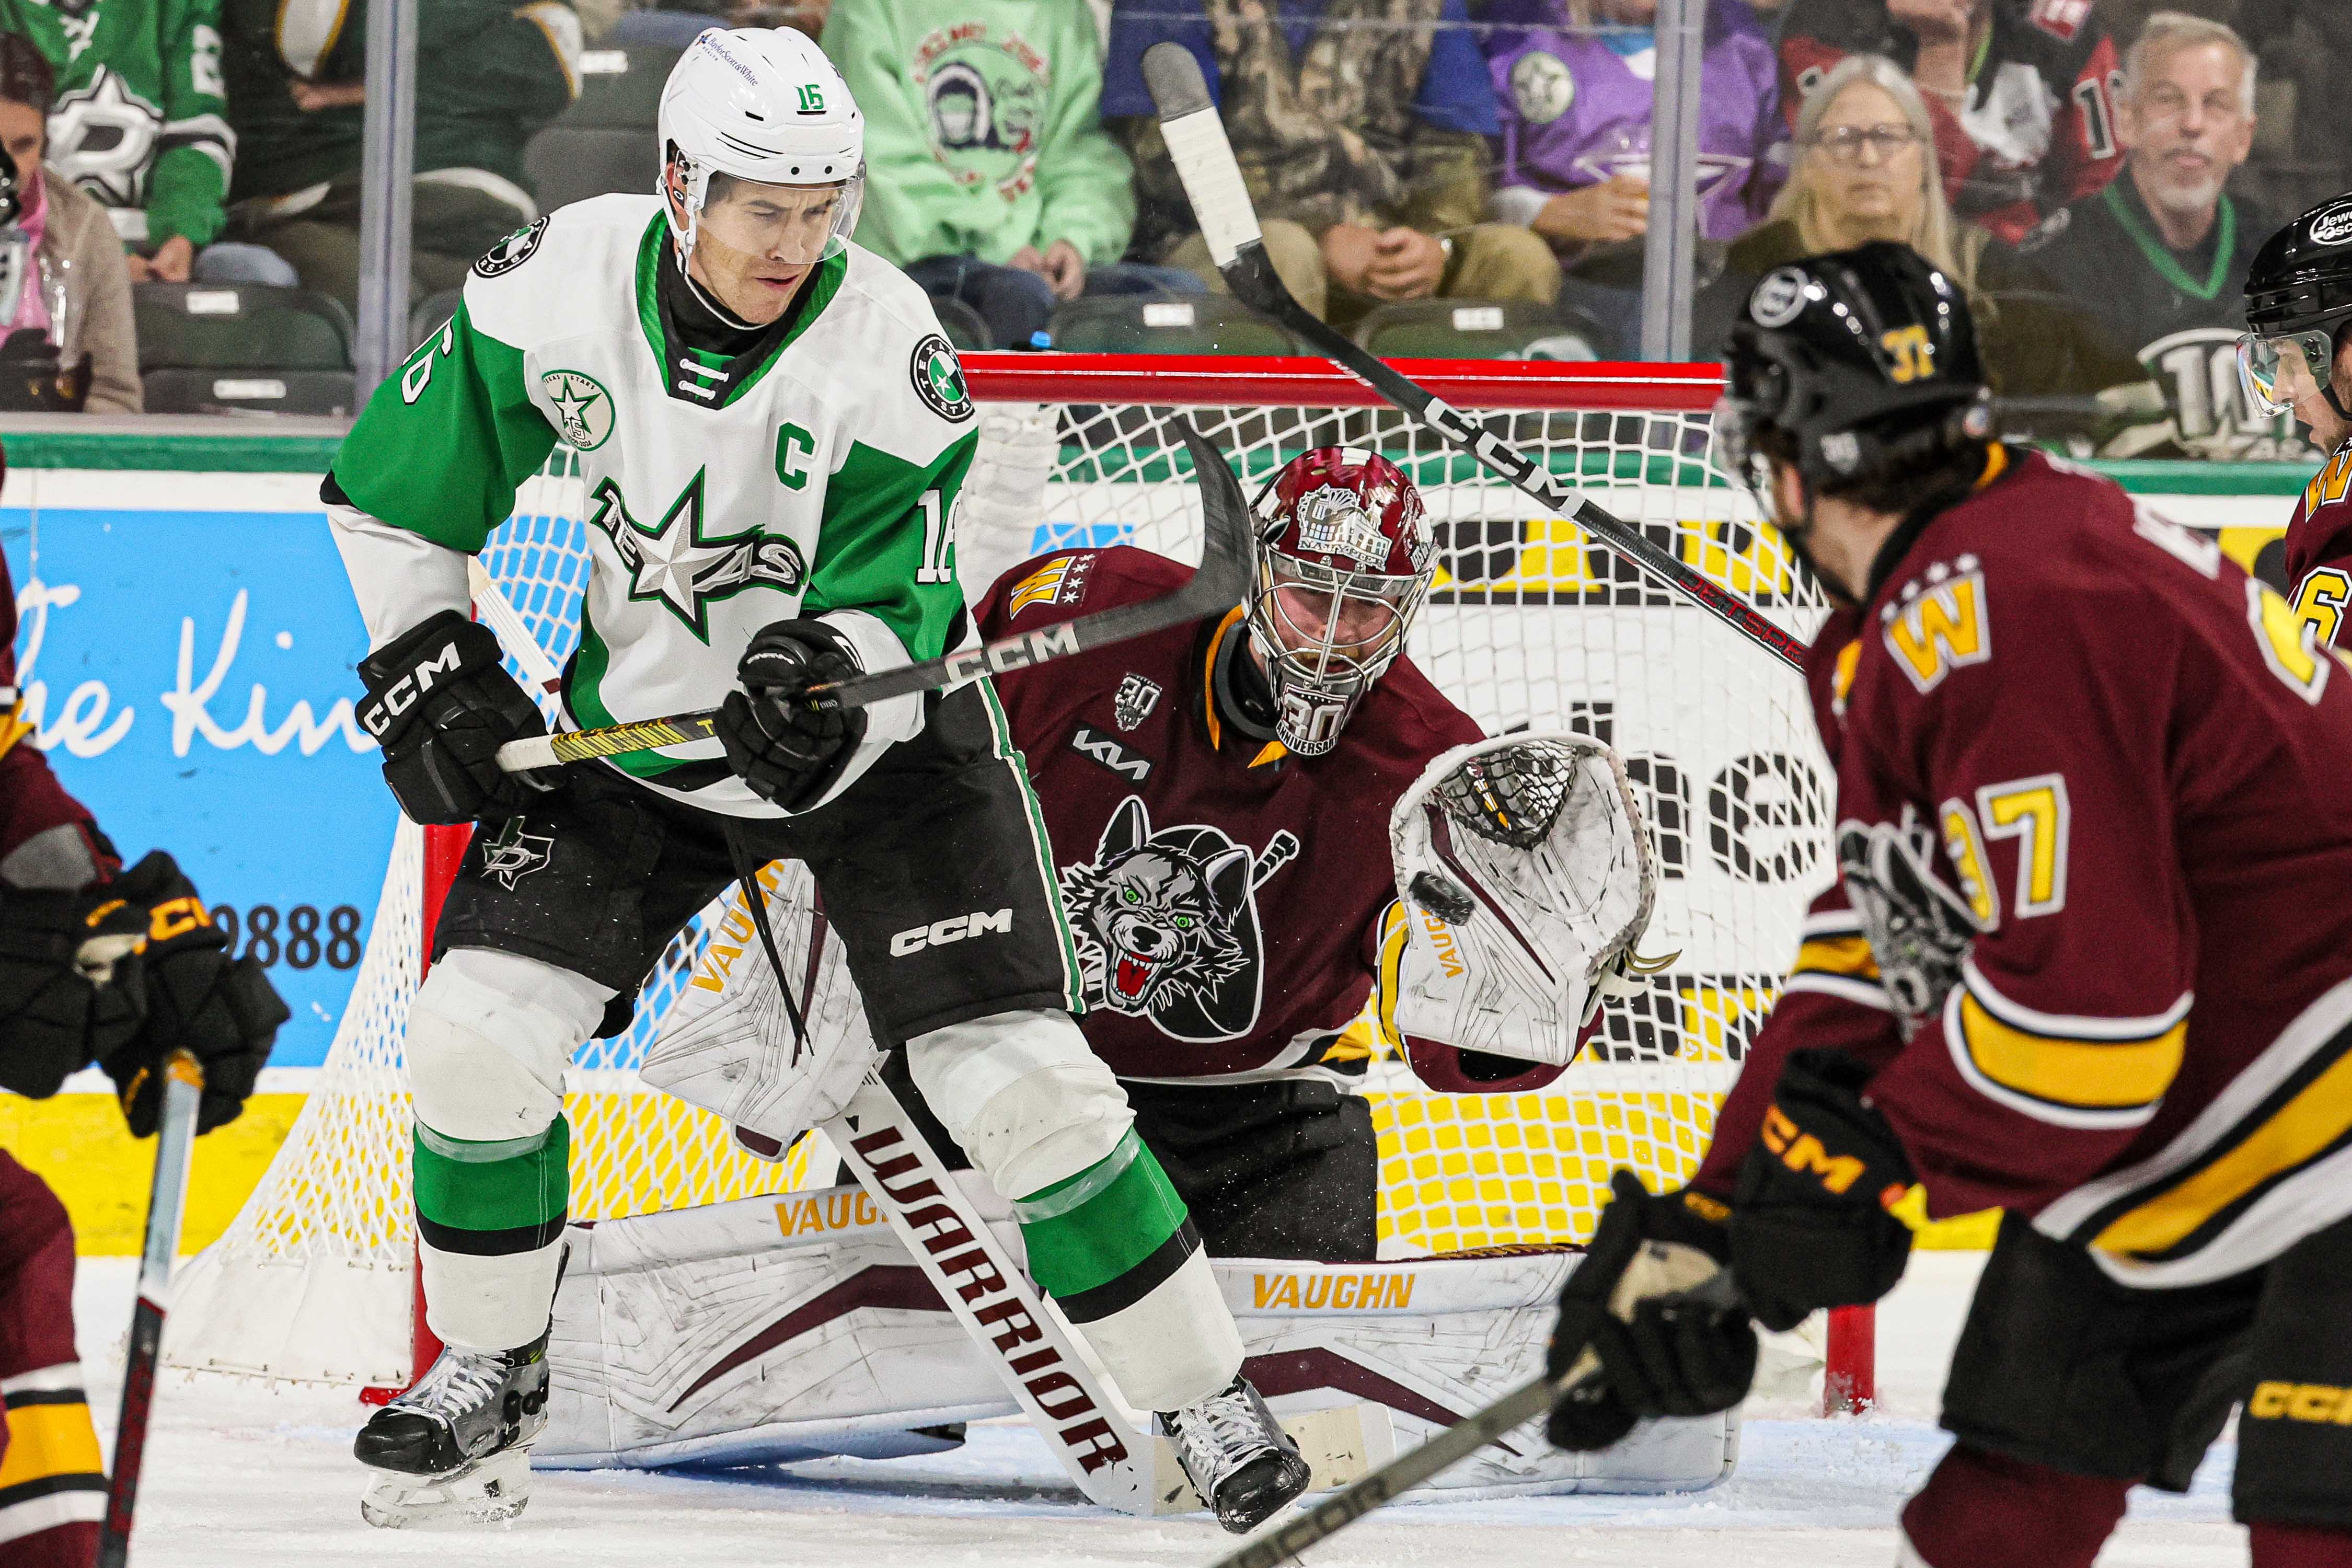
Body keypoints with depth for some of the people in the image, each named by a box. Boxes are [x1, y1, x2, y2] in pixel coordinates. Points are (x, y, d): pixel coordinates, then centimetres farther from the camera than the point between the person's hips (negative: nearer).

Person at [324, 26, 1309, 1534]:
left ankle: (1206, 1396, 3)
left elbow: (895, 604, -22)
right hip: (639, 722, 3)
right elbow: (396, 488, -1)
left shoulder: (889, 351, -25)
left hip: (873, 743, -3)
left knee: (1019, 1079, -12)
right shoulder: (561, 284, -17)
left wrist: (827, 672, -42)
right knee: (478, 1034, -9)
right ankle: (491, 1371, 15)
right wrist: (423, 665, -7)